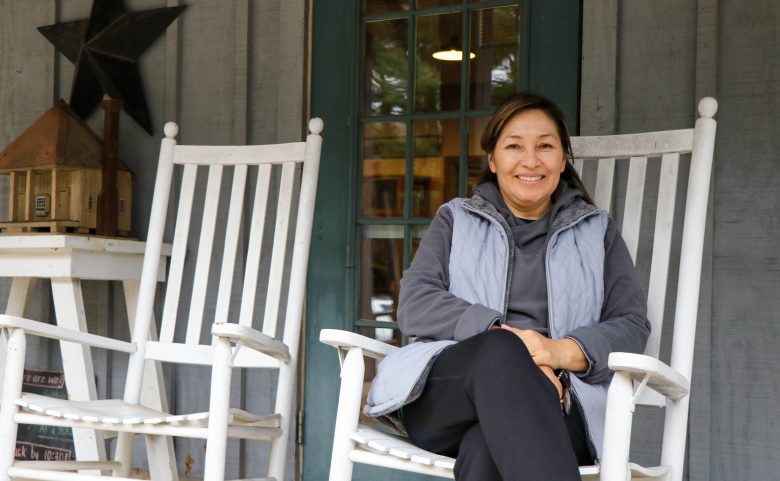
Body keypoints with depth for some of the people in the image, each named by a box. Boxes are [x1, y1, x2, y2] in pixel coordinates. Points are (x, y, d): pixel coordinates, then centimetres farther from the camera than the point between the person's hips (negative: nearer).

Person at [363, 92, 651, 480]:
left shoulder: (597, 231, 23)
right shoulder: (454, 220, 23)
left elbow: (632, 326, 10)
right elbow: (415, 305, 6)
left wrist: (564, 352, -13)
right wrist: (499, 333, -14)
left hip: (551, 403, 0)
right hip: (440, 399, 0)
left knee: (486, 447, -38)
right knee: (500, 350, -38)